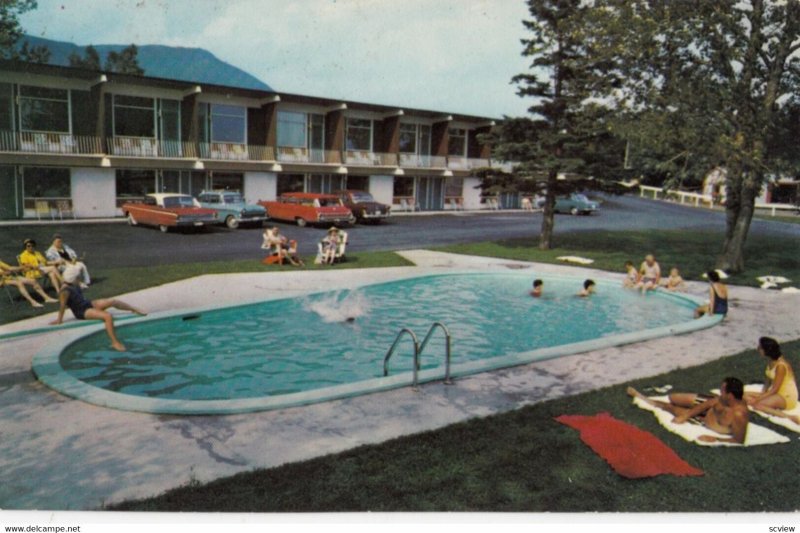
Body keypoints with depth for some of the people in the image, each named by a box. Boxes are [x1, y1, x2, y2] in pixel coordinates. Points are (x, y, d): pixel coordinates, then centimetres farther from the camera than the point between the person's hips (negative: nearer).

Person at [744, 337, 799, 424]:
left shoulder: (780, 365, -23)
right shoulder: (770, 361, 3)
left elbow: (775, 389, -21)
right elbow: (769, 380, 10)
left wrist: (758, 399, -20)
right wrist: (762, 393, -5)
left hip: (787, 397, -9)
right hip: (775, 393, 9)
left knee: (757, 405, -30)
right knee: (745, 396, -4)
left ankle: (789, 417, -27)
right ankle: (773, 409, -16)